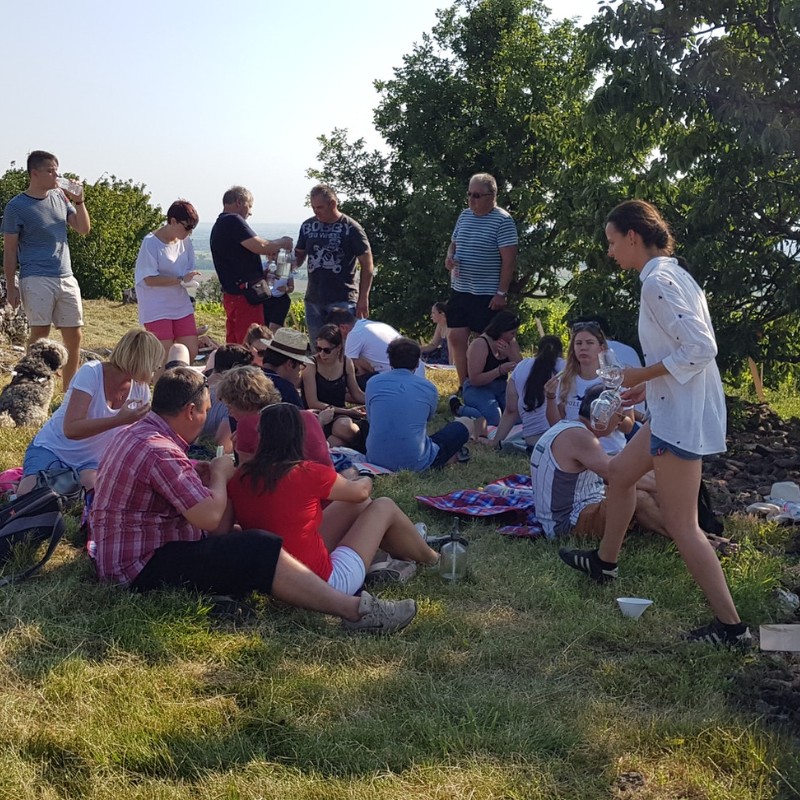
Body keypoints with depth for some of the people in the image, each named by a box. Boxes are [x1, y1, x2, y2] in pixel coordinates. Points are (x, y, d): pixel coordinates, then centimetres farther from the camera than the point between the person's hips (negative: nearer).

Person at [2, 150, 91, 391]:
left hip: (66, 278, 6)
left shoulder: (60, 197, 12)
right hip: (36, 280, -5)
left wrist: (79, 202, -3)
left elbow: (84, 229, 12)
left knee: (74, 337, 6)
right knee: (40, 335, -8)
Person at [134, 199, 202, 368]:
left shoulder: (185, 241, 5)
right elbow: (149, 279, -17)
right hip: (157, 308, -7)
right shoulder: (151, 242, -14)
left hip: (181, 305, 7)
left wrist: (191, 277, -10)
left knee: (191, 352, 4)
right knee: (165, 357, -8)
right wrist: (180, 280, -22)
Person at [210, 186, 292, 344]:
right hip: (244, 294, -10)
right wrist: (282, 243, -4)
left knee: (234, 347, 12)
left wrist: (269, 250, 18)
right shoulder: (233, 221, -12)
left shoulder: (219, 225, 20)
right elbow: (259, 246, -21)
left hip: (231, 294, 10)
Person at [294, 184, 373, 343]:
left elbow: (367, 265, -4)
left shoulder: (351, 228, -6)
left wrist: (363, 299, -9)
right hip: (313, 299, 5)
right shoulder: (308, 226, 8)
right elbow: (299, 257, 18)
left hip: (342, 300, -5)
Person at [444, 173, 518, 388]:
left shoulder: (502, 221, -11)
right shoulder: (464, 216, 9)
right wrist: (449, 257, -1)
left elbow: (509, 260, -14)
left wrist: (501, 293, -17)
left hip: (487, 295, -7)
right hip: (459, 290, 7)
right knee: (456, 338, 6)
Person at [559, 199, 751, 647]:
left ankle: (731, 626, 3)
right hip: (676, 408, 11)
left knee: (680, 524, -3)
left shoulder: (657, 282, -19)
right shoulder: (670, 274, 12)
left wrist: (643, 375, -15)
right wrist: (649, 386, 11)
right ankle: (605, 561, 45)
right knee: (622, 473, 26)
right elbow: (694, 344, 16)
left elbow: (701, 348, -25)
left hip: (682, 414, -11)